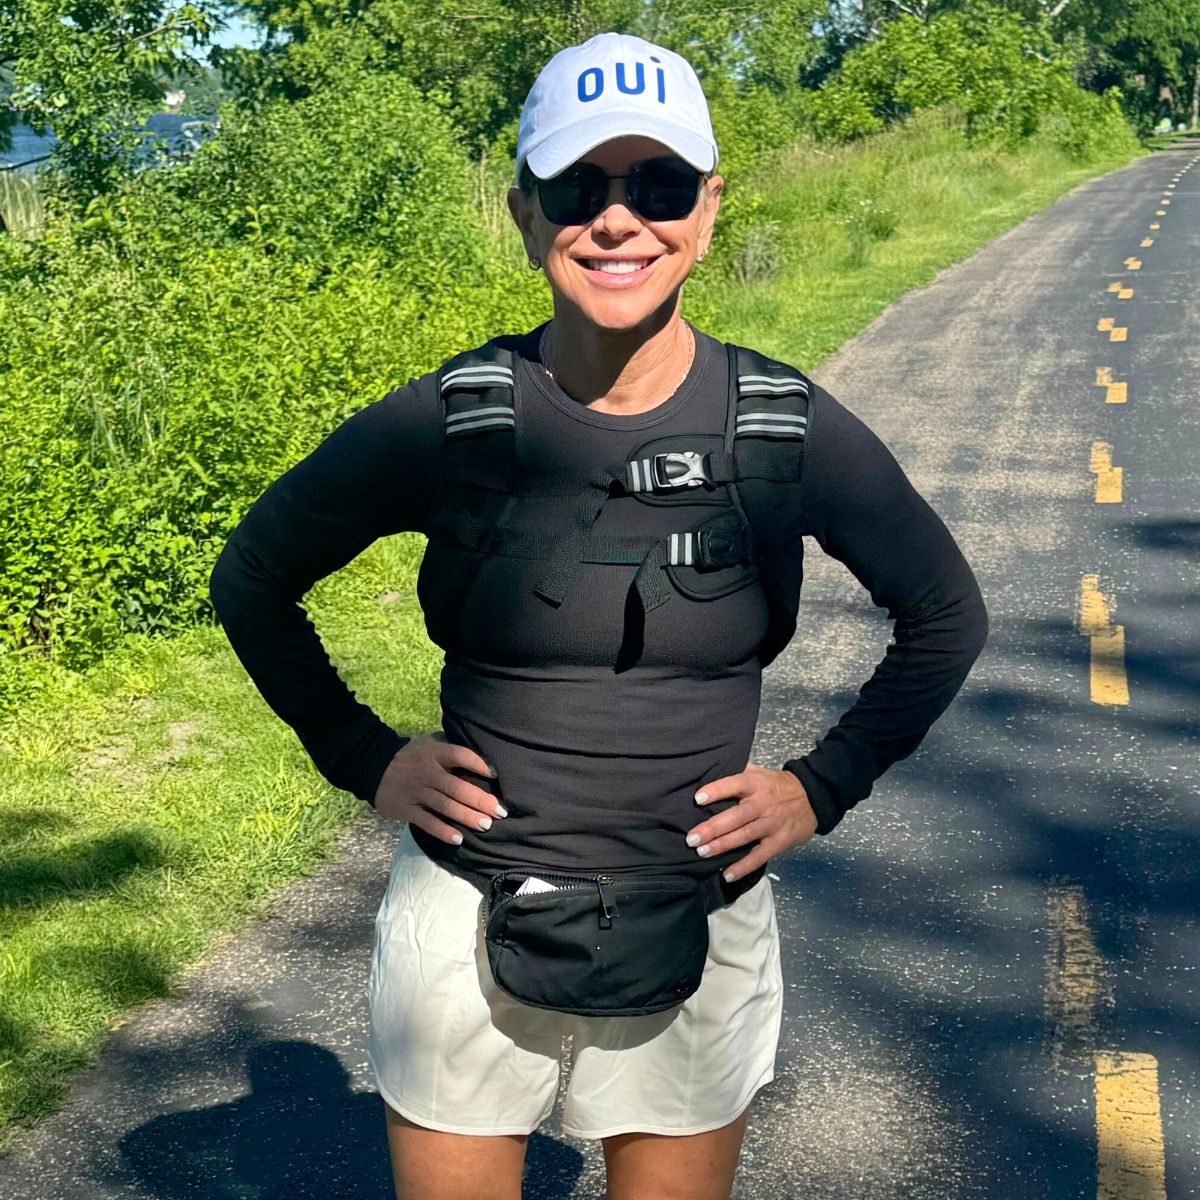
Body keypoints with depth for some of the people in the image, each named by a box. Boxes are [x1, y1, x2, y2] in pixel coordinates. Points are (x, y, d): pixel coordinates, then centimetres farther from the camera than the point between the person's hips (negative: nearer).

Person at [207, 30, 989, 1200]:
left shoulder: (784, 429, -9)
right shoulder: (444, 423, -12)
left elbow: (946, 616, 6)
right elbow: (250, 581, 4)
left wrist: (821, 787, 0)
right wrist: (365, 761, -2)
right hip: (468, 922, 0)